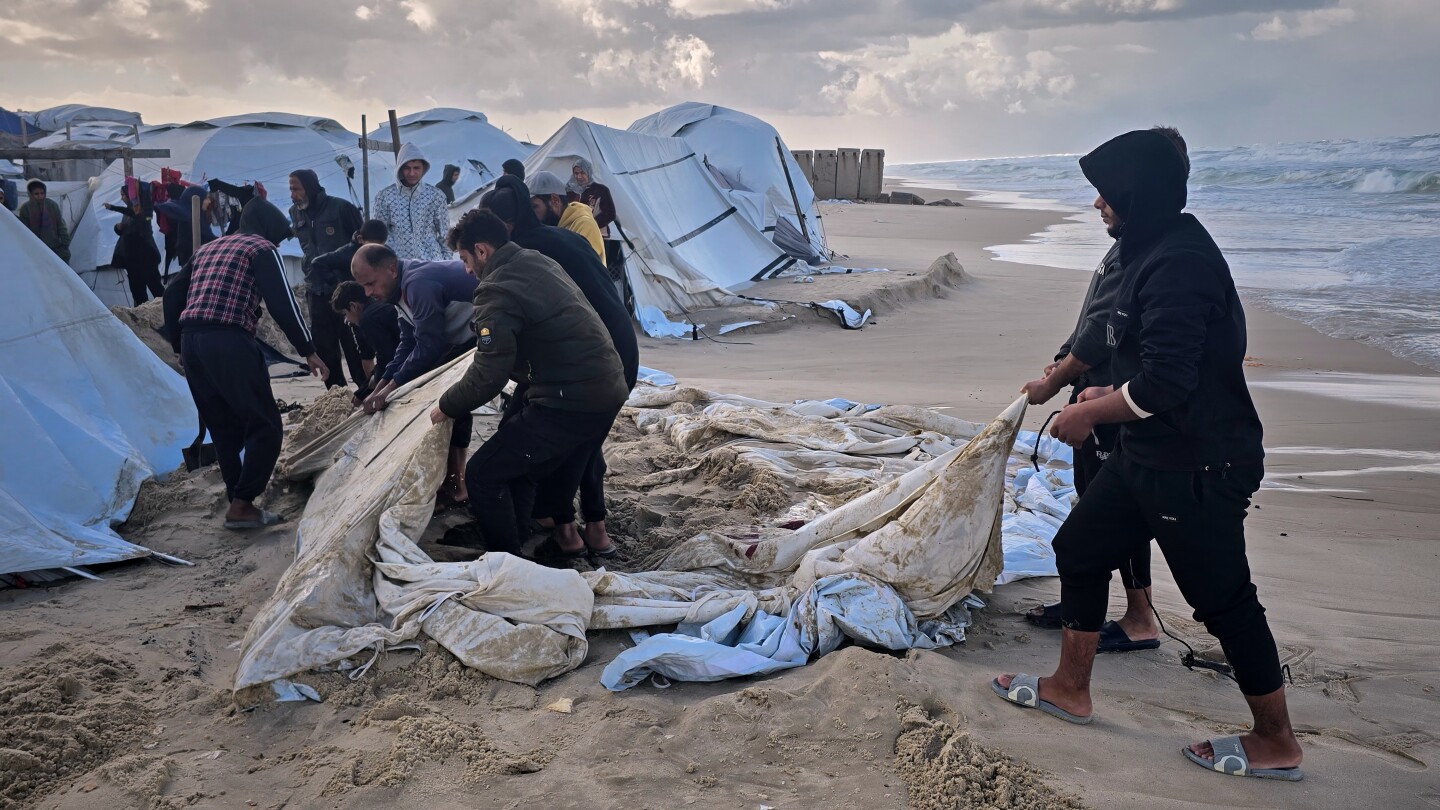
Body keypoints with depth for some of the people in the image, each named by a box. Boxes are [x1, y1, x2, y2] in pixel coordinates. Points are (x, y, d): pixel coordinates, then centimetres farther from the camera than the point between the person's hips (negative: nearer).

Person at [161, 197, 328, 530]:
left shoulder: (208, 249, 25)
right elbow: (282, 303, -6)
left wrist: (181, 347, 23)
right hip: (230, 342, -8)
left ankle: (240, 505, 19)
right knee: (265, 426, 1)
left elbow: (173, 295, 20)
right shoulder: (263, 249, 5)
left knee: (225, 430, 16)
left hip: (191, 342, 8)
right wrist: (308, 351, -3)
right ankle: (241, 505, -3)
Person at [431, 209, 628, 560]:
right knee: (521, 468, 23)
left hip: (570, 402, -9)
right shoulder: (538, 262, 15)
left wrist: (446, 407, 1)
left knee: (482, 474, 0)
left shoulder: (496, 291, -13)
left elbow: (489, 375, -17)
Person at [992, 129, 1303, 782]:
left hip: (1198, 467, -10)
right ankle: (1070, 690, 30)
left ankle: (1276, 743, 24)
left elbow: (1163, 385, -29)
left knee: (1223, 599, 4)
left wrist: (1087, 414, -14)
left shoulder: (1178, 263, -24)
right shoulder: (1155, 250, 9)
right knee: (1079, 549, 15)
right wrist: (1108, 394, 14)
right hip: (1151, 456, 11)